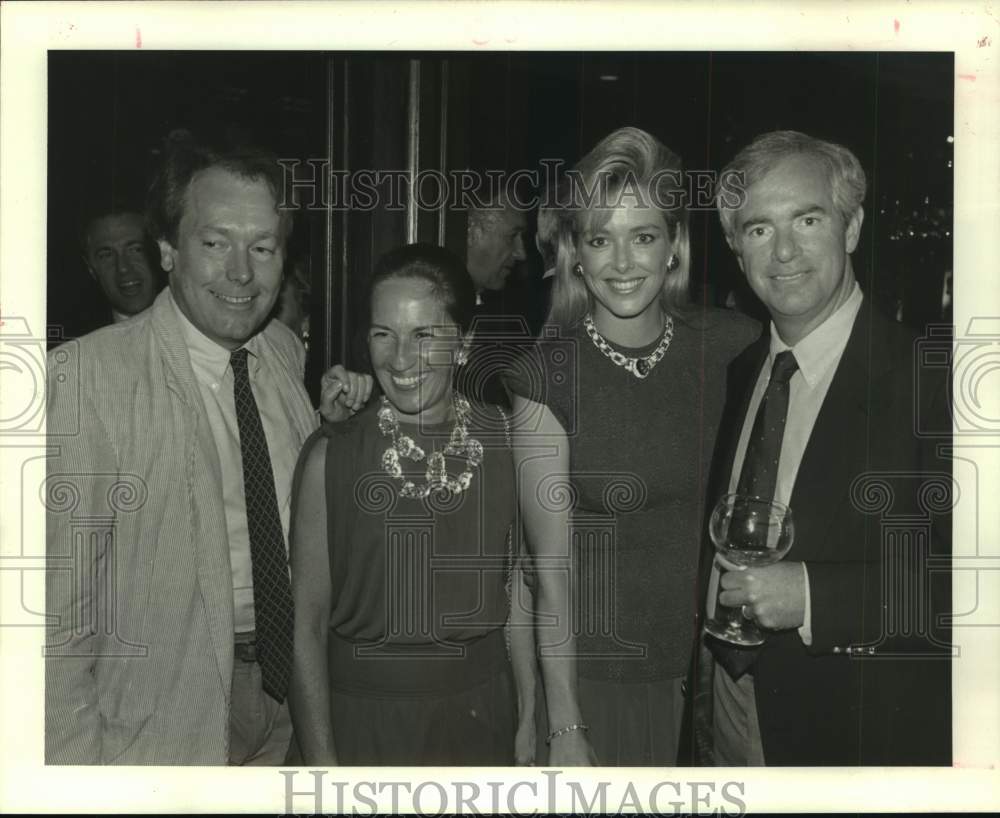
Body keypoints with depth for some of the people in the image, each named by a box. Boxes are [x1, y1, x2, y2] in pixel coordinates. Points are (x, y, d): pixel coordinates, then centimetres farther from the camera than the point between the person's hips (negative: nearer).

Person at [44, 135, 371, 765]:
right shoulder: (85, 376, -21)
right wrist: (77, 762, -18)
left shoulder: (286, 350, 0)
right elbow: (57, 604, -19)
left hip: (293, 687, 6)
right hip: (165, 721, -6)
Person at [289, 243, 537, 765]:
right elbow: (306, 621, -9)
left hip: (480, 710, 3)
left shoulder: (503, 441, -5)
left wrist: (529, 718, 5)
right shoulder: (331, 457, -13)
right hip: (365, 717, -2)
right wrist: (321, 761, -10)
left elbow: (519, 585, 2)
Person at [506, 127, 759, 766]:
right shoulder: (548, 376, -12)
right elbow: (552, 569, -11)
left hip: (717, 655, 3)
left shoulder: (729, 344, -5)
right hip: (600, 671, -2)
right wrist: (565, 726, -11)